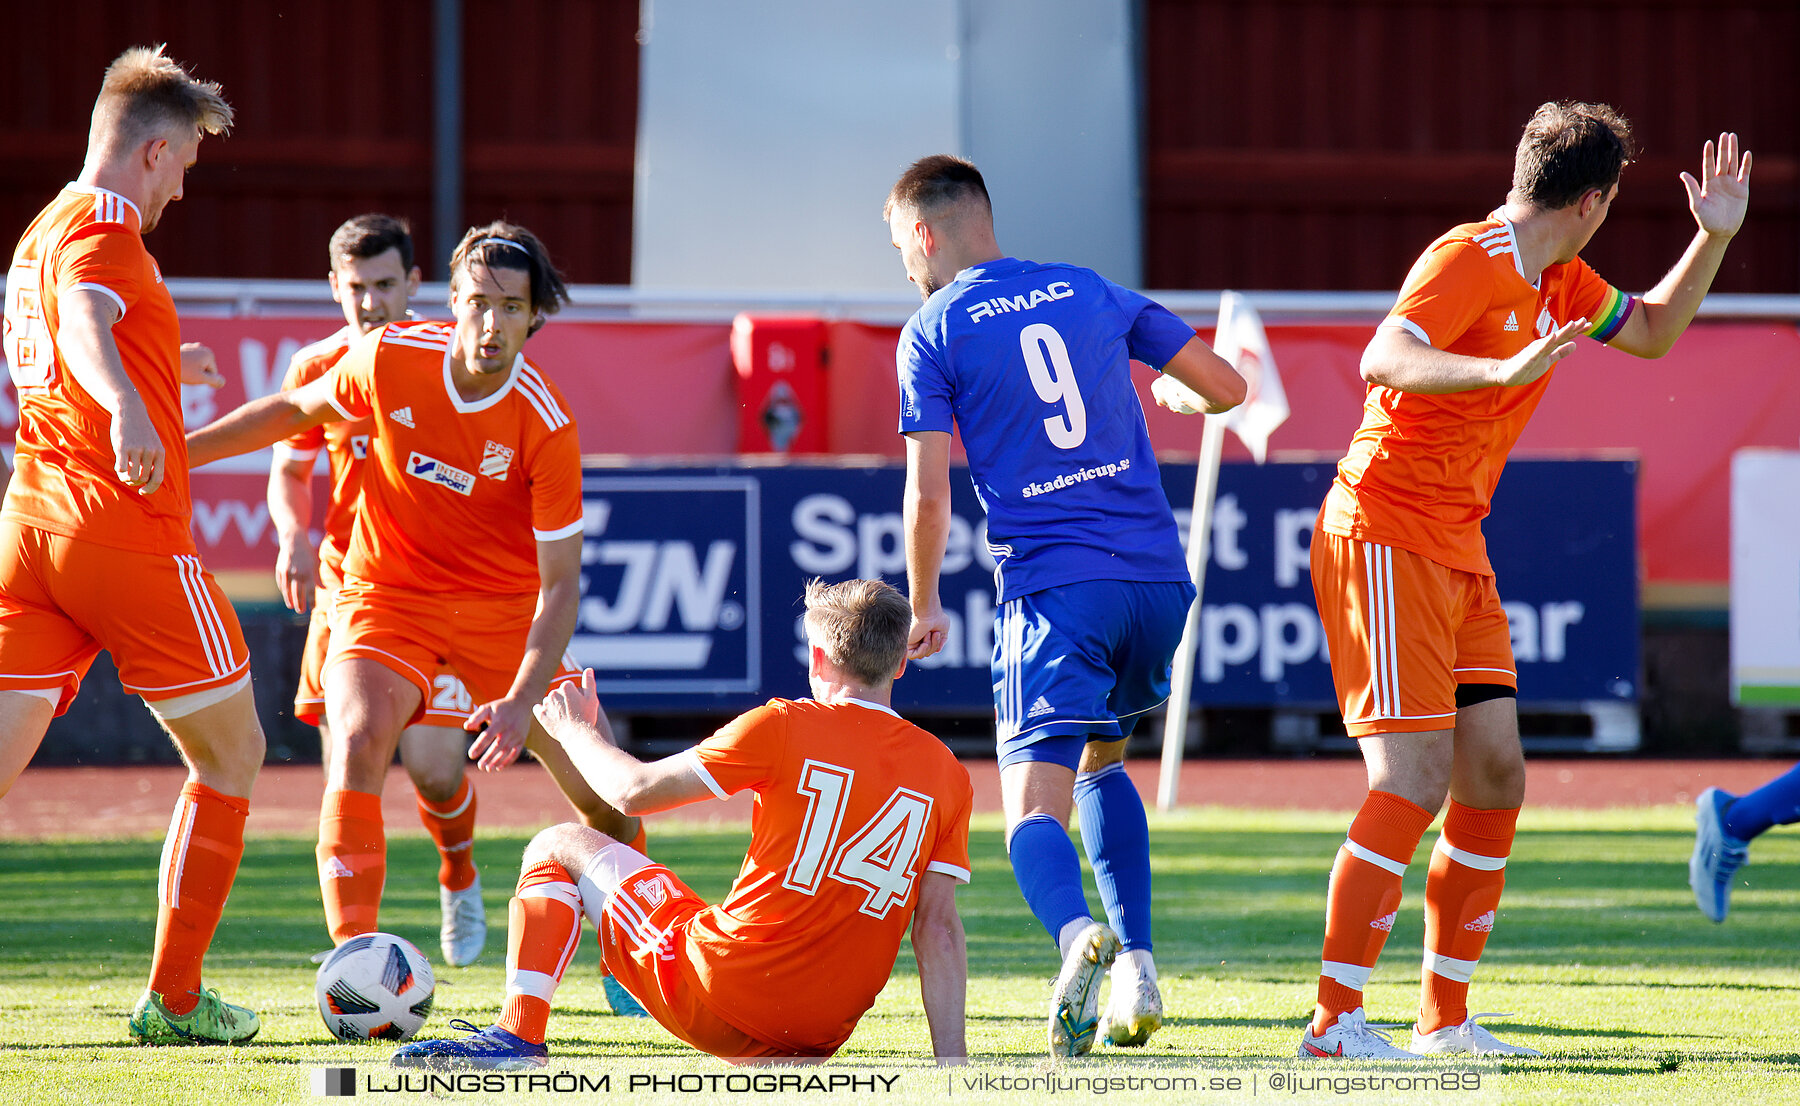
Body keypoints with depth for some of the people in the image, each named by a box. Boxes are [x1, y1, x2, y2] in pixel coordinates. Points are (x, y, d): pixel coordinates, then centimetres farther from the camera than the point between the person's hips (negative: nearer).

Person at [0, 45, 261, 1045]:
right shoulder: (105, 226, -7)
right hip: (130, 530, -8)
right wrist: (129, 405, -50)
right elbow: (85, 323, -30)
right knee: (230, 755, 8)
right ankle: (174, 999, 8)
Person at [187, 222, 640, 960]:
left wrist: (522, 701, -32)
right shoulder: (389, 359, -16)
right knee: (357, 745, -27)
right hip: (387, 590, 0)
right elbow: (295, 411, 6)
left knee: (598, 787, -1)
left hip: (505, 605, 0)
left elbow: (560, 580, -20)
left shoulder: (546, 424, -21)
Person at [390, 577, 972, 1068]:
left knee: (557, 847, 13)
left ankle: (517, 1036, -1)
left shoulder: (782, 727, -9)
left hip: (722, 994, -6)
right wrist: (952, 1064, 1)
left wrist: (577, 732, 17)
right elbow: (940, 926, 0)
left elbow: (635, 792, -3)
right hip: (824, 1035, 6)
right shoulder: (947, 773, 2)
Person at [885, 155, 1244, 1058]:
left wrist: (924, 608, 9)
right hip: (1159, 576, 5)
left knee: (1034, 803, -7)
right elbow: (1226, 387, 14)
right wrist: (1172, 392, 37)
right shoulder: (1092, 293, 14)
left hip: (1053, 585, -5)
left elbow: (928, 492, -5)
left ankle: (1077, 934, -40)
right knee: (1101, 761, 26)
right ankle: (1136, 964, 9)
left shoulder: (933, 334, 1)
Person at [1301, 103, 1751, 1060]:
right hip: (1384, 538, -9)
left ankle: (1445, 1021, 12)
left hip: (1458, 551, 9)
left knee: (1494, 776, 5)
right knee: (1414, 782, -15)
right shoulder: (1467, 261, -14)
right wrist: (1506, 370, -44)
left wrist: (1714, 237, 16)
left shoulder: (1558, 283, 14)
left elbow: (1652, 331, 30)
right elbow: (1383, 361, -29)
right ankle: (1335, 1021, -13)